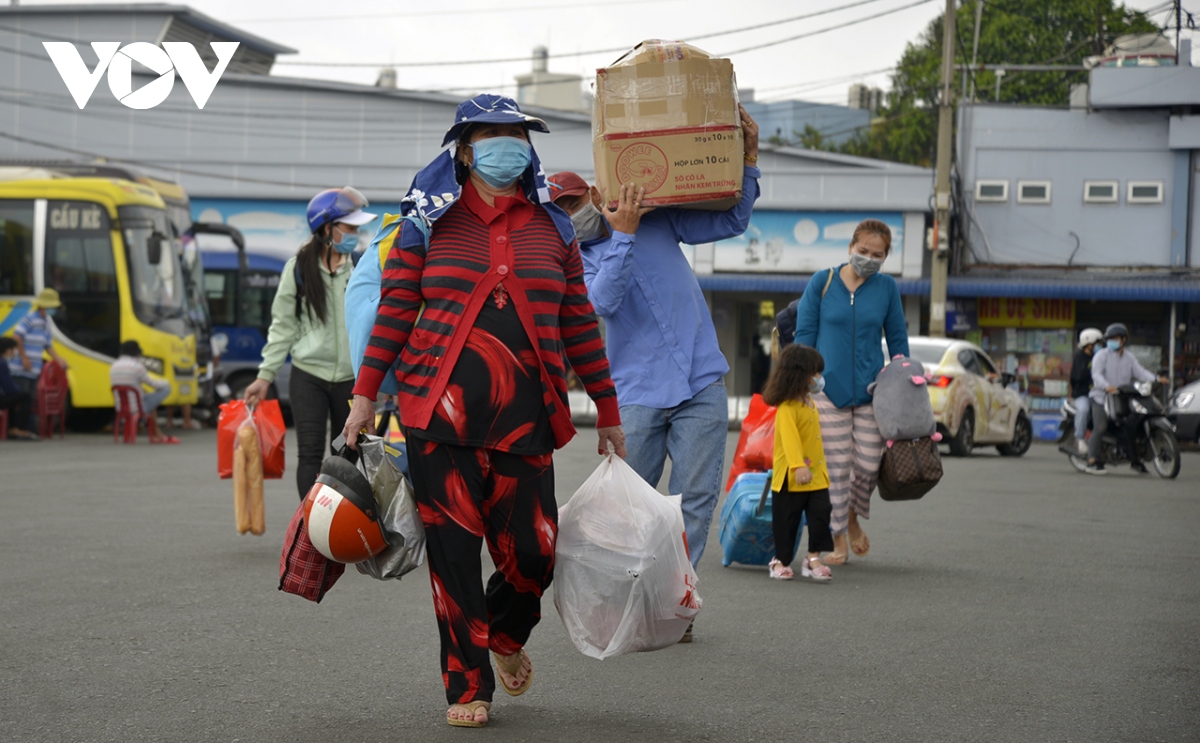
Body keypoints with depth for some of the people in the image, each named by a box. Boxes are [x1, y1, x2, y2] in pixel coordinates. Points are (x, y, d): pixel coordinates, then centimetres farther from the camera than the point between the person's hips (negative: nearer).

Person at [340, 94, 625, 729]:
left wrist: (607, 410, 14)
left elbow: (580, 325, 14)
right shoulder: (428, 223, 6)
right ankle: (467, 685, 14)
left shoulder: (551, 228, 12)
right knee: (454, 551, 0)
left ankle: (506, 634, 31)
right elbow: (394, 313, 5)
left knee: (533, 553, -3)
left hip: (524, 415, 2)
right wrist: (365, 395, 0)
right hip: (440, 412, -2)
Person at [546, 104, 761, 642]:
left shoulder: (657, 220, 10)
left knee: (696, 499, -2)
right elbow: (602, 302, -19)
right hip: (639, 395, -1)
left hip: (702, 385, 2)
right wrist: (623, 234, -25)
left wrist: (747, 159, 5)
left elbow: (731, 222, 16)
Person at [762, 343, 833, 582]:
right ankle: (781, 560, 18)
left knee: (820, 514, -2)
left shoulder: (809, 402, 13)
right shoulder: (787, 408, -18)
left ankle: (813, 558, 5)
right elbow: (790, 438, -29)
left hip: (816, 475, 8)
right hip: (791, 478, -8)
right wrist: (798, 466, -39)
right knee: (786, 520, 5)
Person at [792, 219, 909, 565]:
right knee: (836, 467, -1)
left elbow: (897, 339, 12)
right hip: (828, 387, -2)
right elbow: (804, 334, 2)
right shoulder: (822, 282, -1)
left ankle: (853, 517, 29)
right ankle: (838, 541, 11)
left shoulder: (887, 287, 4)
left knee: (869, 464, -1)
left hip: (871, 388, 2)